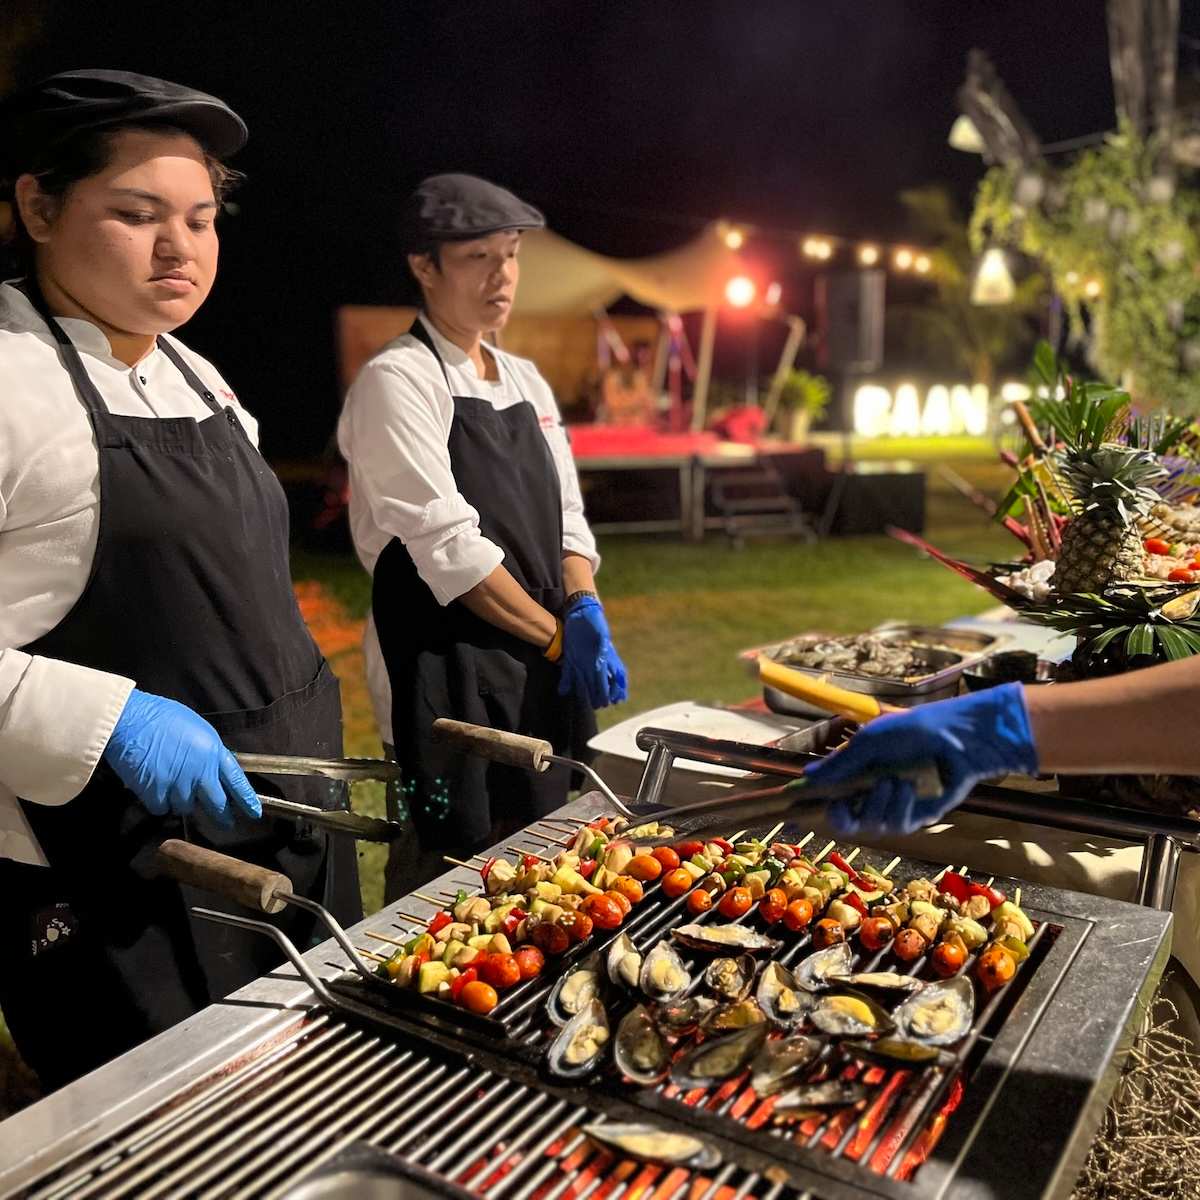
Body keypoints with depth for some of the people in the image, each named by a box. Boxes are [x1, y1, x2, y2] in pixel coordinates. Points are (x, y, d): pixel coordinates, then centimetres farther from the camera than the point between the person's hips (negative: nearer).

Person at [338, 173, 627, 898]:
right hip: (449, 678, -7)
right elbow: (446, 544, -17)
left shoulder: (526, 381, 13)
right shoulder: (397, 381, -10)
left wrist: (584, 608, -8)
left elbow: (565, 515, 11)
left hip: (542, 669, 7)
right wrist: (556, 635, -14)